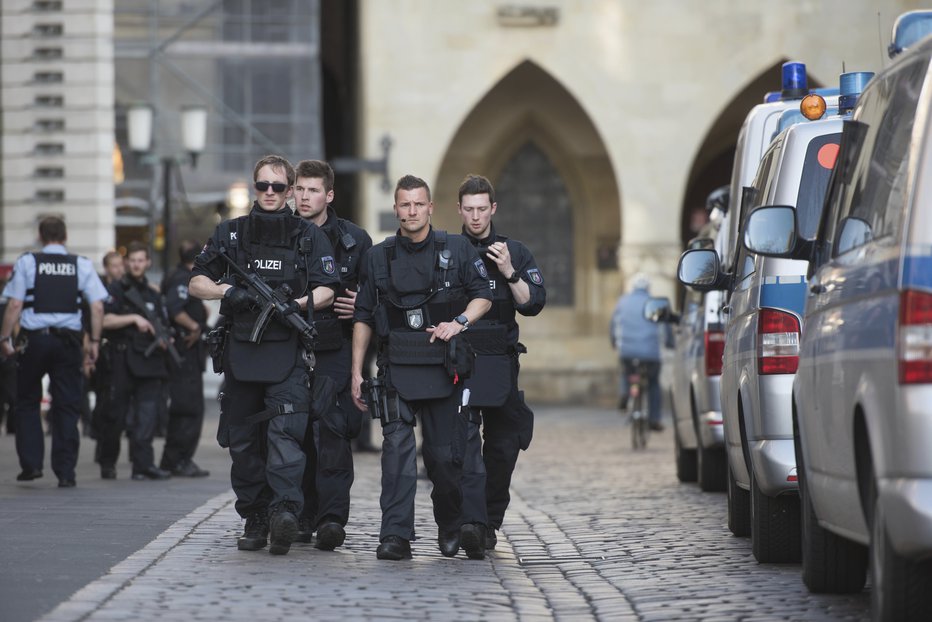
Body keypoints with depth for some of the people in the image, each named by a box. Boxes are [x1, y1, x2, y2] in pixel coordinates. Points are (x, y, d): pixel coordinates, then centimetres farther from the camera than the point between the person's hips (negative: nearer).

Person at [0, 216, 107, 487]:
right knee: (67, 407, 6)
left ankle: (31, 463, 6)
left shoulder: (27, 262, -1)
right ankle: (65, 472, 2)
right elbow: (97, 306, -1)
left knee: (27, 402, 14)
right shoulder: (82, 265, 4)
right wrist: (94, 341, 6)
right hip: (69, 340, 1)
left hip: (34, 339, -1)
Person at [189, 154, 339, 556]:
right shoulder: (230, 234, 13)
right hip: (241, 352, 3)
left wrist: (298, 304, -19)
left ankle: (286, 509, -31)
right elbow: (196, 283, 11)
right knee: (243, 440, 5)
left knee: (285, 432, -18)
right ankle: (254, 519, 13)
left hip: (289, 353, -3)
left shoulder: (310, 237, 8)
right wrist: (226, 290, -9)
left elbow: (327, 290, 1)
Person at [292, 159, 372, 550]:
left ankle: (332, 518, -19)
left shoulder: (353, 240, 5)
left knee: (331, 429, -14)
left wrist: (361, 306, -7)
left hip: (334, 352, -2)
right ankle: (303, 515, 16)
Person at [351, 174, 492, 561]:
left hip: (443, 367, 0)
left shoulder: (456, 250, 6)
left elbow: (483, 296, 9)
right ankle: (396, 536, -14)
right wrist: (356, 372, 6)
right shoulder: (378, 257, 9)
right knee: (397, 448, -12)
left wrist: (458, 322, -11)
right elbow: (363, 318, 11)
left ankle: (451, 526, 23)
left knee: (445, 454, 2)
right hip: (396, 369, 0)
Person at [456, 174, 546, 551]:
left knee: (503, 449, 2)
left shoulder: (514, 253, 11)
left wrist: (508, 273, -11)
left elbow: (532, 305, 1)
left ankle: (490, 523, 14)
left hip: (500, 365, 2)